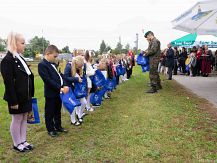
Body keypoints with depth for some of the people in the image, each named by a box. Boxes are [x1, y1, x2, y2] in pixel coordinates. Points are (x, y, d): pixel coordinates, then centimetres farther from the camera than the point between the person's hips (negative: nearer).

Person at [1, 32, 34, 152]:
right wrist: (13, 101, -20)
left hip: (25, 96, 8)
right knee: (17, 120, 6)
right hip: (17, 97, -8)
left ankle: (23, 141, 29)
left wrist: (30, 95, 14)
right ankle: (17, 144, 23)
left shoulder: (20, 58, 11)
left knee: (24, 119, 16)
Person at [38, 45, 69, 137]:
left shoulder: (53, 64, 10)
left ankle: (58, 126, 34)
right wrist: (60, 88, -22)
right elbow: (48, 80, -22)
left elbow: (59, 76, 13)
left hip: (59, 92, 8)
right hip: (50, 93, -8)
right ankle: (50, 129, 21)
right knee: (50, 112, 7)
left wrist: (64, 85, -3)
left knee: (58, 111, 20)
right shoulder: (42, 65, -16)